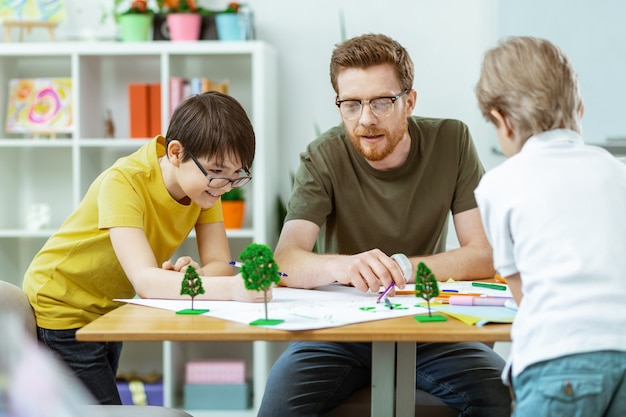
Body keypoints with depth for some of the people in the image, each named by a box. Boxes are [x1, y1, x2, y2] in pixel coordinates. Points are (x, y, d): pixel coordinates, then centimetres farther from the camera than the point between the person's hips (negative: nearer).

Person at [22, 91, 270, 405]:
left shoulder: (205, 182, -10)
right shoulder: (124, 182, -31)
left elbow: (219, 264, -14)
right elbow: (146, 281, -41)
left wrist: (194, 275, -38)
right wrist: (234, 288, -54)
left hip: (109, 313, 7)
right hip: (61, 312, -7)